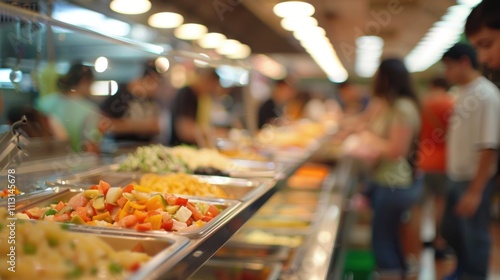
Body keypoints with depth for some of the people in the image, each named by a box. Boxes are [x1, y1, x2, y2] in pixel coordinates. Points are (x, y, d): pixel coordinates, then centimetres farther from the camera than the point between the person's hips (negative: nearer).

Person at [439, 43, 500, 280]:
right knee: (450, 231, 21)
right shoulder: (463, 92, 7)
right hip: (456, 177, 8)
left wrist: (475, 191, -21)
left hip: (473, 180, -8)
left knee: (474, 236, 6)